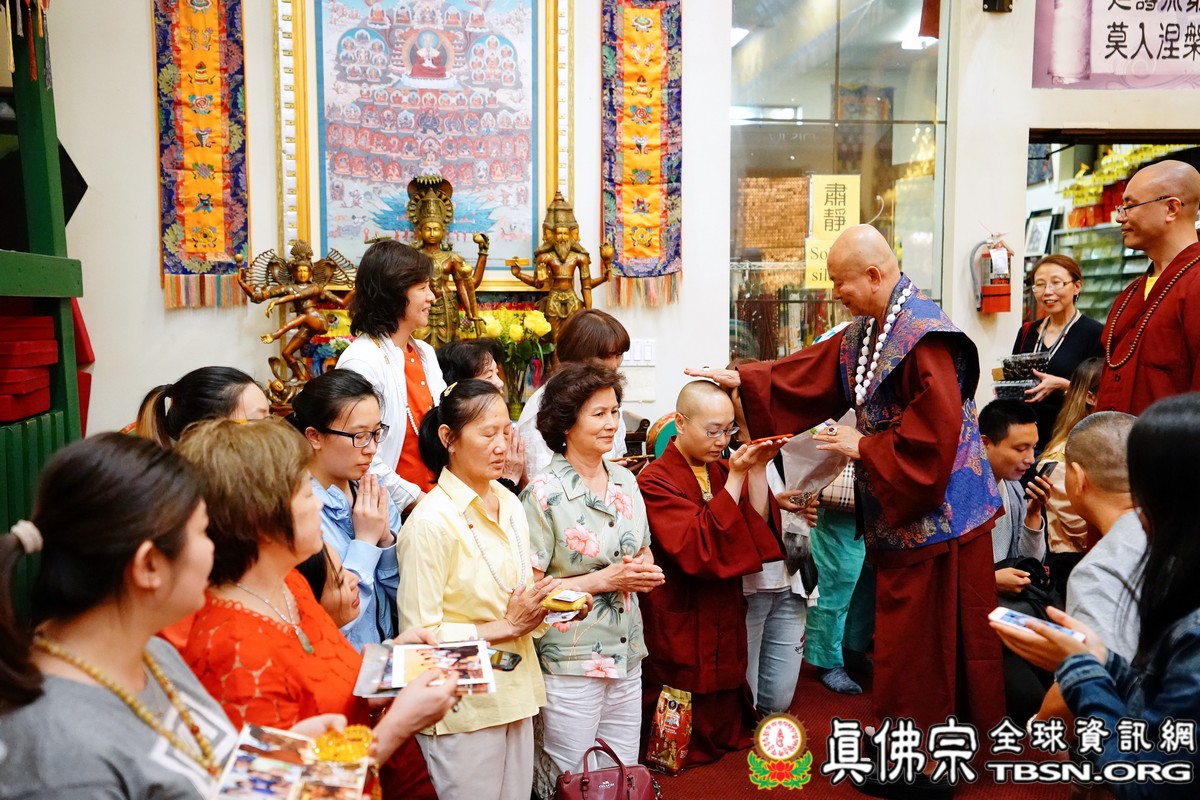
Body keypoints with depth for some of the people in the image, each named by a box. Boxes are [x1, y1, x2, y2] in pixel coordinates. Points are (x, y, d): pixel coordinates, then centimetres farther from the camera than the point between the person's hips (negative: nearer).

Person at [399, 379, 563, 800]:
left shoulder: (510, 505, 5)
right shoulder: (431, 521, -18)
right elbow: (420, 633, -18)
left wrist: (547, 605, -3)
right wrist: (506, 626, -18)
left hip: (516, 693, 7)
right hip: (464, 706, -7)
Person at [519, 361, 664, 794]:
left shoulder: (625, 481, 4)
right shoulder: (544, 493, -15)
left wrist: (647, 573, -7)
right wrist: (603, 580, -19)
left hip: (627, 658, 6)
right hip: (570, 665, -6)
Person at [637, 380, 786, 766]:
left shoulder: (721, 470, 5)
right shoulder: (655, 481, -15)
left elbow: (758, 528, -4)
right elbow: (699, 550, -26)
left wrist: (758, 469, -13)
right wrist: (736, 477, -27)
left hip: (725, 615, 6)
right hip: (680, 623, -6)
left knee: (724, 717, 20)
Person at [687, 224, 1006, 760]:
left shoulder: (924, 334, -21)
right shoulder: (865, 332, 9)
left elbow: (934, 435, -26)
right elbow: (811, 372, 15)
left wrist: (863, 447, -16)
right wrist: (739, 380, 9)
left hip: (936, 510, -9)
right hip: (899, 511, 9)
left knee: (929, 641, 3)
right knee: (903, 635, 18)